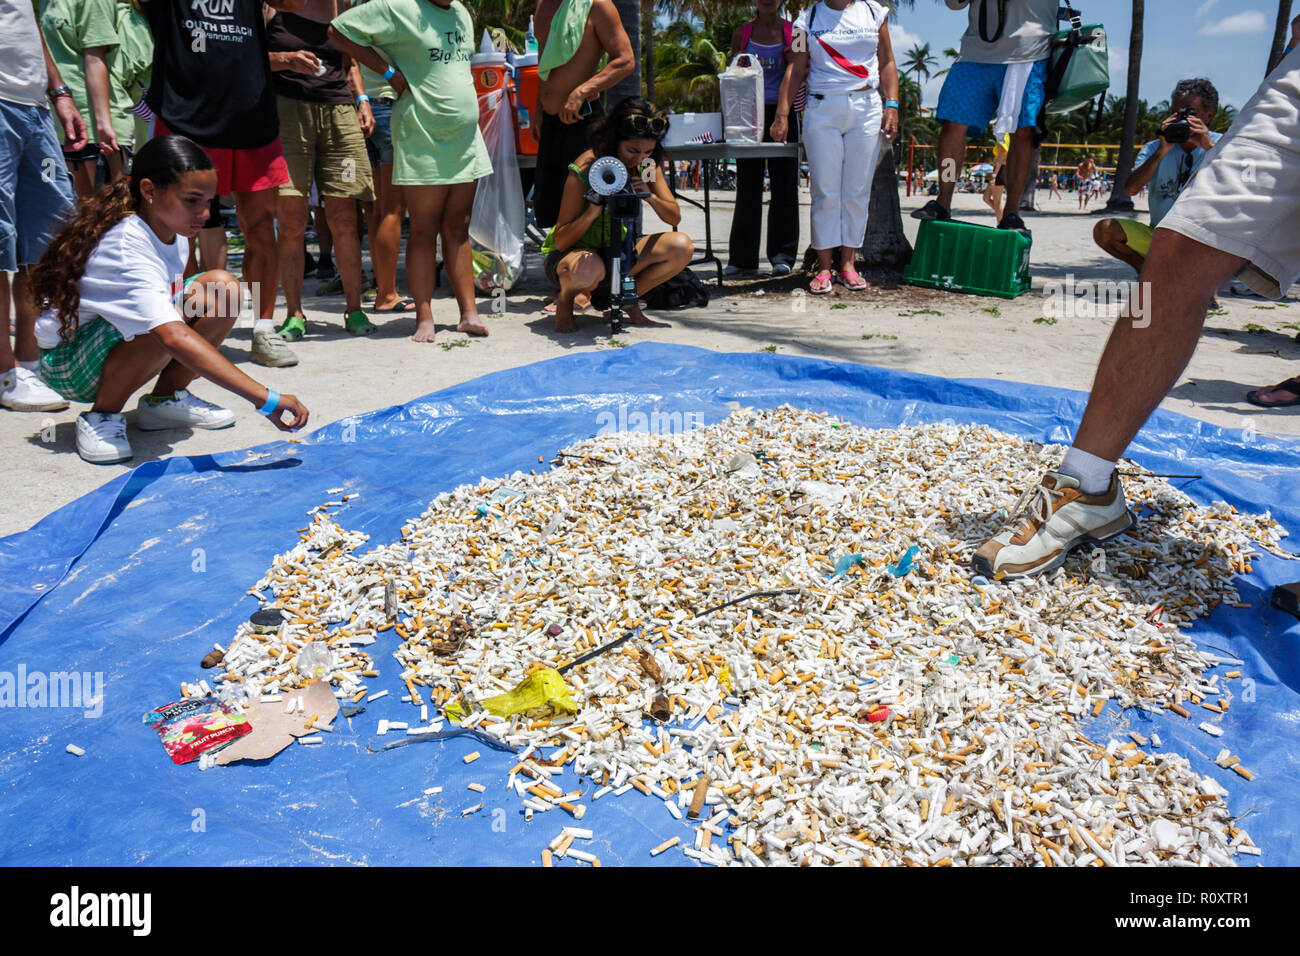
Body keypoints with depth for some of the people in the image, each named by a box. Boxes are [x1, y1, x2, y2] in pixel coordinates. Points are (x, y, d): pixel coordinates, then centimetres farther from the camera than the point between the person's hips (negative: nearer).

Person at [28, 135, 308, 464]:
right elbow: (174, 337, -47)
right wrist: (264, 398, -53)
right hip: (67, 363, -8)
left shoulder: (173, 233, -6)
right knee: (160, 325, -38)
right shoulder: (126, 249, -32)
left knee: (225, 288, -8)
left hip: (122, 345, 8)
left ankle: (165, 398, 3)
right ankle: (101, 416, -12)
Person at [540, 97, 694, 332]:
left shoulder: (647, 164, -7)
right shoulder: (584, 169, -23)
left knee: (682, 246, -14)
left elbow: (675, 217, -4)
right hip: (571, 252, -5)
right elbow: (561, 242, -22)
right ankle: (564, 301, -5)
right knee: (589, 269, -42)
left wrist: (650, 196, -25)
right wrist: (593, 210, -39)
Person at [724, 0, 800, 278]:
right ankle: (743, 257, 7)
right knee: (748, 185, 2)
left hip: (781, 112, -1)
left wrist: (791, 55, -10)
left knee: (784, 185, -1)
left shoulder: (793, 31, 8)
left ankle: (782, 255, 6)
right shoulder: (742, 33, 11)